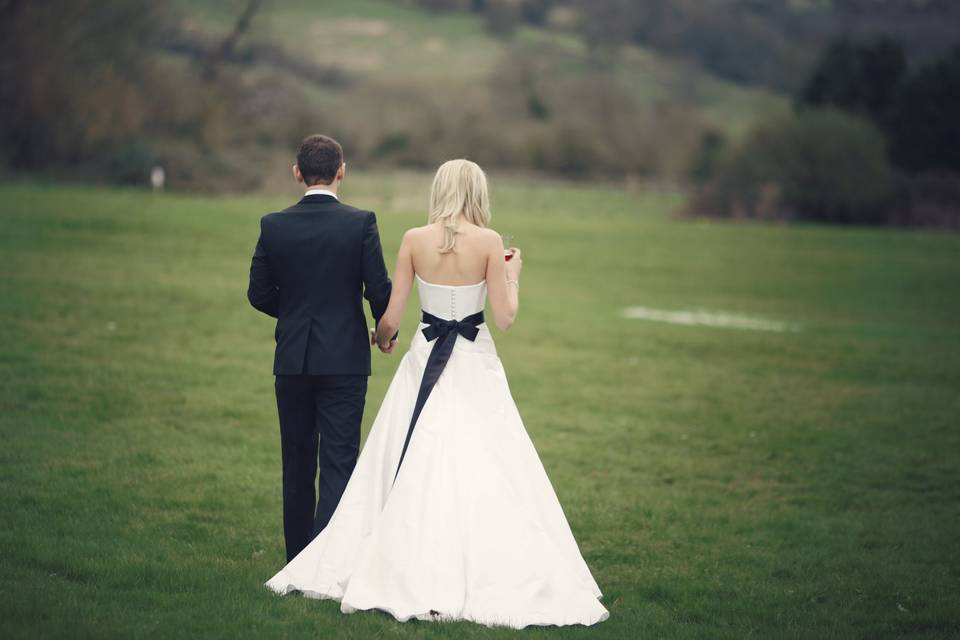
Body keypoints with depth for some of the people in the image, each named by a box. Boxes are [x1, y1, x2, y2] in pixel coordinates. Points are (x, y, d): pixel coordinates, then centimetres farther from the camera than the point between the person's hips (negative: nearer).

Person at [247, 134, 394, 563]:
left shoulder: (274, 225, -2)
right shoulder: (360, 223, -9)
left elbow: (258, 293, 2)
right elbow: (378, 290, -9)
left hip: (291, 359, 3)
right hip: (344, 358, -3)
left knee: (297, 463, 14)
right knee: (338, 462, -1)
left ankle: (298, 561, 21)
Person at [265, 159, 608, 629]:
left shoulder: (414, 240, -3)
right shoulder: (489, 242, -8)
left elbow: (391, 316, -1)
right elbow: (505, 318, -8)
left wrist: (383, 336, 22)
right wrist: (513, 274, 9)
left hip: (424, 362, 2)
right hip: (474, 367, -2)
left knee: (410, 472, 9)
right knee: (482, 471, 1)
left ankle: (408, 575, 13)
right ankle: (489, 577, -1)